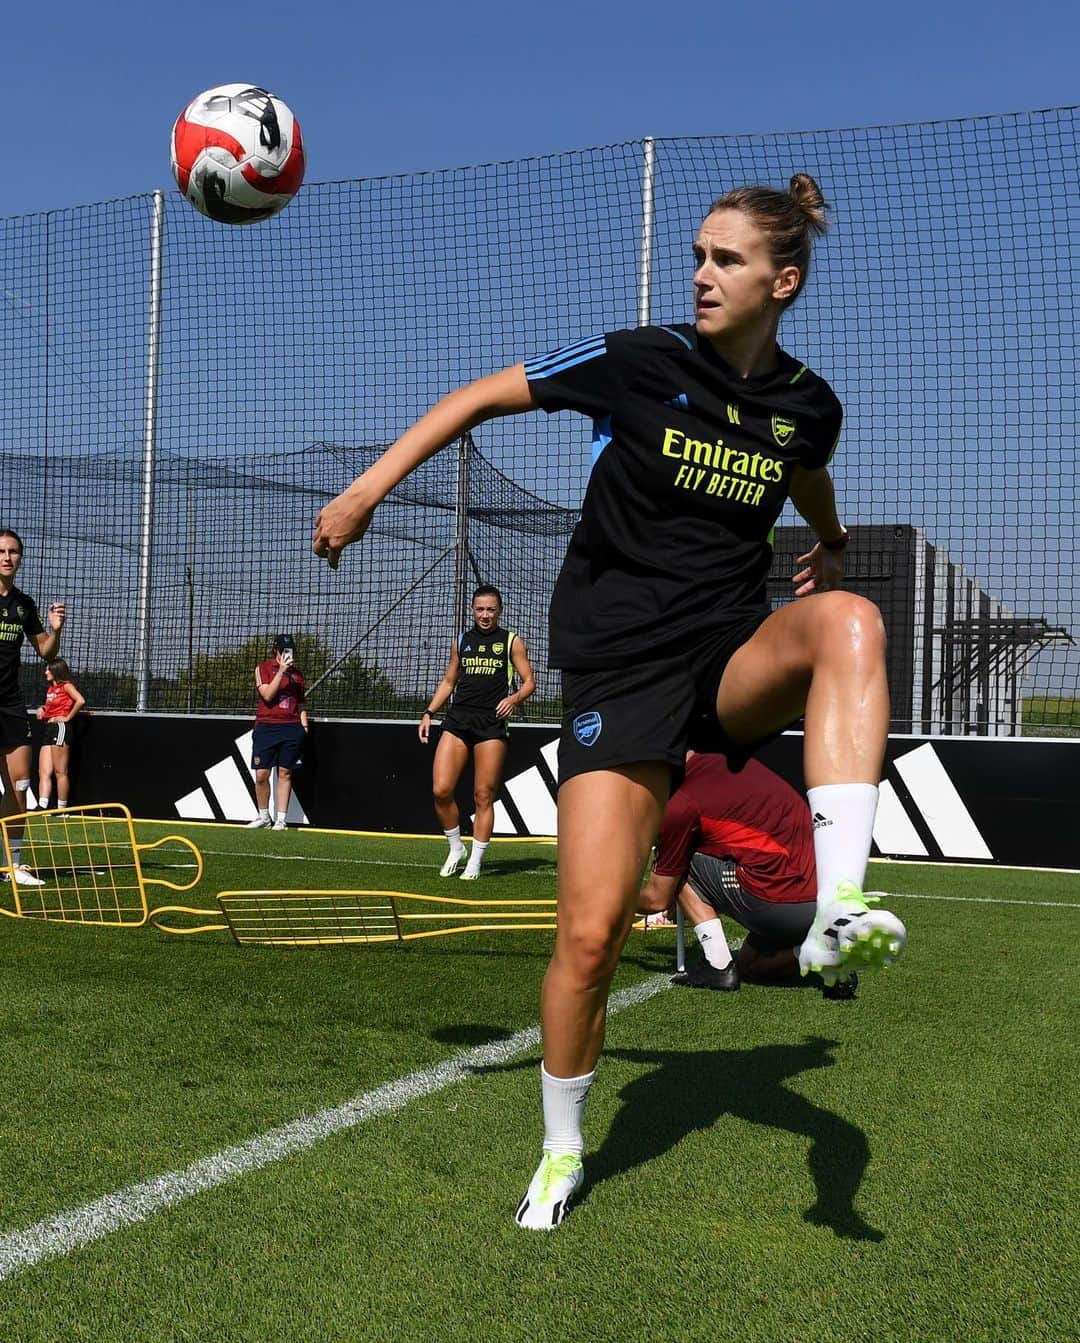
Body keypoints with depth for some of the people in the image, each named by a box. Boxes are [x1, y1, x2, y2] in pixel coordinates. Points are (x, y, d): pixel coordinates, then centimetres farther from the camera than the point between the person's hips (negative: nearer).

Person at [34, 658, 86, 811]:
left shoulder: (66, 685, -4)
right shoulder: (51, 688, 22)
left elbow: (81, 700, -20)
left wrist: (68, 717, -13)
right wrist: (42, 708, 11)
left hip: (60, 727, -9)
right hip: (49, 729, 9)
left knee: (60, 772, -5)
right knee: (44, 773, -3)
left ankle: (62, 809, -1)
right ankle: (42, 807, -11)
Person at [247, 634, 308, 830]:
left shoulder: (297, 673, 14)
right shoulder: (263, 669, 3)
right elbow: (267, 695, -11)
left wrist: (304, 725, 7)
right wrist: (281, 671, -14)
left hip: (291, 728, 2)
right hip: (266, 727, -2)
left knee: (285, 773, 2)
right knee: (261, 774, -3)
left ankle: (281, 819, 6)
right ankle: (264, 817, 13)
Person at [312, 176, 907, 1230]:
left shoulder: (809, 407, 4)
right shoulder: (638, 362, -7)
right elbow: (484, 394, 2)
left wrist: (830, 544, 44)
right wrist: (372, 484, -2)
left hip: (733, 656, 3)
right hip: (621, 665, -3)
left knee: (849, 621, -32)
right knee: (590, 934, -10)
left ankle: (837, 910, -41)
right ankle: (561, 1152, 15)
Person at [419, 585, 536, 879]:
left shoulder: (512, 641, 8)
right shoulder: (461, 642, 18)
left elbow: (529, 681, 6)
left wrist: (514, 698, -16)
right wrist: (428, 713, 12)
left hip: (492, 723, -3)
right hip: (457, 720, 3)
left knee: (484, 797, -3)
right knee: (441, 790, -8)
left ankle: (475, 861, 7)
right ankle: (455, 848, 13)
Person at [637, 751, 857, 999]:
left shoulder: (681, 804, -8)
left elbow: (657, 900, 5)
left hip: (783, 902, -8)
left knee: (683, 867, 10)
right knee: (749, 963, 31)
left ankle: (718, 967, 5)